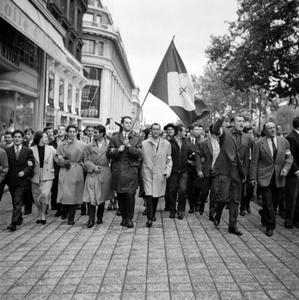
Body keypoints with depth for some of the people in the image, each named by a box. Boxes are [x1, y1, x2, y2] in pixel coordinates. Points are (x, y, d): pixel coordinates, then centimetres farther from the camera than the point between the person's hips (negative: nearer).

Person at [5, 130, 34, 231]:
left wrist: (24, 172, -15)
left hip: (22, 180, -3)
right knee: (15, 202, 15)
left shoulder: (28, 151, -1)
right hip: (11, 180, 3)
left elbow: (32, 165, -1)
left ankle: (14, 223, -8)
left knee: (17, 202, -9)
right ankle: (19, 218, 33)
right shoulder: (7, 150, 3)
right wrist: (7, 176, -8)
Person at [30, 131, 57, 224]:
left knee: (45, 194, -16)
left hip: (47, 176, -1)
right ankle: (39, 215, 28)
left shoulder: (51, 149, 2)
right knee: (36, 196, 8)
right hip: (35, 176, 1)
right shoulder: (32, 149, -1)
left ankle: (43, 215, 3)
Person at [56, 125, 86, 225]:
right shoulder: (62, 145, 9)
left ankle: (71, 218, 12)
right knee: (65, 193, -7)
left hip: (77, 172, 0)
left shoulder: (82, 145, 8)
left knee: (74, 194, 1)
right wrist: (64, 161, -11)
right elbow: (58, 159, 5)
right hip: (65, 172, 0)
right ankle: (64, 213, 21)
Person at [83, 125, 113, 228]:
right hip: (92, 173, 0)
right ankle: (91, 219, -3)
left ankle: (100, 217, 26)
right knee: (90, 196, -9)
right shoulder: (90, 146, 6)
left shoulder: (109, 144, 0)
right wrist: (93, 167, -9)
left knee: (102, 196, 10)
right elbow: (86, 160, 7)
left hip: (104, 174, 0)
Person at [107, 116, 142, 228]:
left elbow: (139, 154, -2)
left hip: (131, 170, -2)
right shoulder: (114, 138, 11)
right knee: (120, 195, 6)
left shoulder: (136, 138, 8)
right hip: (117, 170, 2)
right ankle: (124, 217, 19)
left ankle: (129, 218, 4)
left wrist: (129, 146, -13)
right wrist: (118, 150, -11)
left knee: (130, 194, -9)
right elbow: (109, 153, 5)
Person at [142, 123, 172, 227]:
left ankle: (153, 214, 29)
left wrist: (167, 171, -1)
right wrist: (141, 172, 0)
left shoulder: (166, 144, 7)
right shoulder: (144, 143, 3)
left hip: (160, 174, 2)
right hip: (148, 173, -2)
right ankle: (149, 218, -7)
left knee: (156, 195, 9)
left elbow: (169, 160, 10)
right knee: (148, 195, -11)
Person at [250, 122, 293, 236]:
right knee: (268, 203, -3)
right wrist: (253, 177, -5)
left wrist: (286, 168, -9)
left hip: (279, 177, 4)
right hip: (265, 177, -3)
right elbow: (254, 161, -3)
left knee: (275, 201, 13)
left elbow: (289, 157, 9)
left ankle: (264, 213, 41)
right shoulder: (259, 144, -3)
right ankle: (270, 226, 9)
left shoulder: (284, 142, 6)